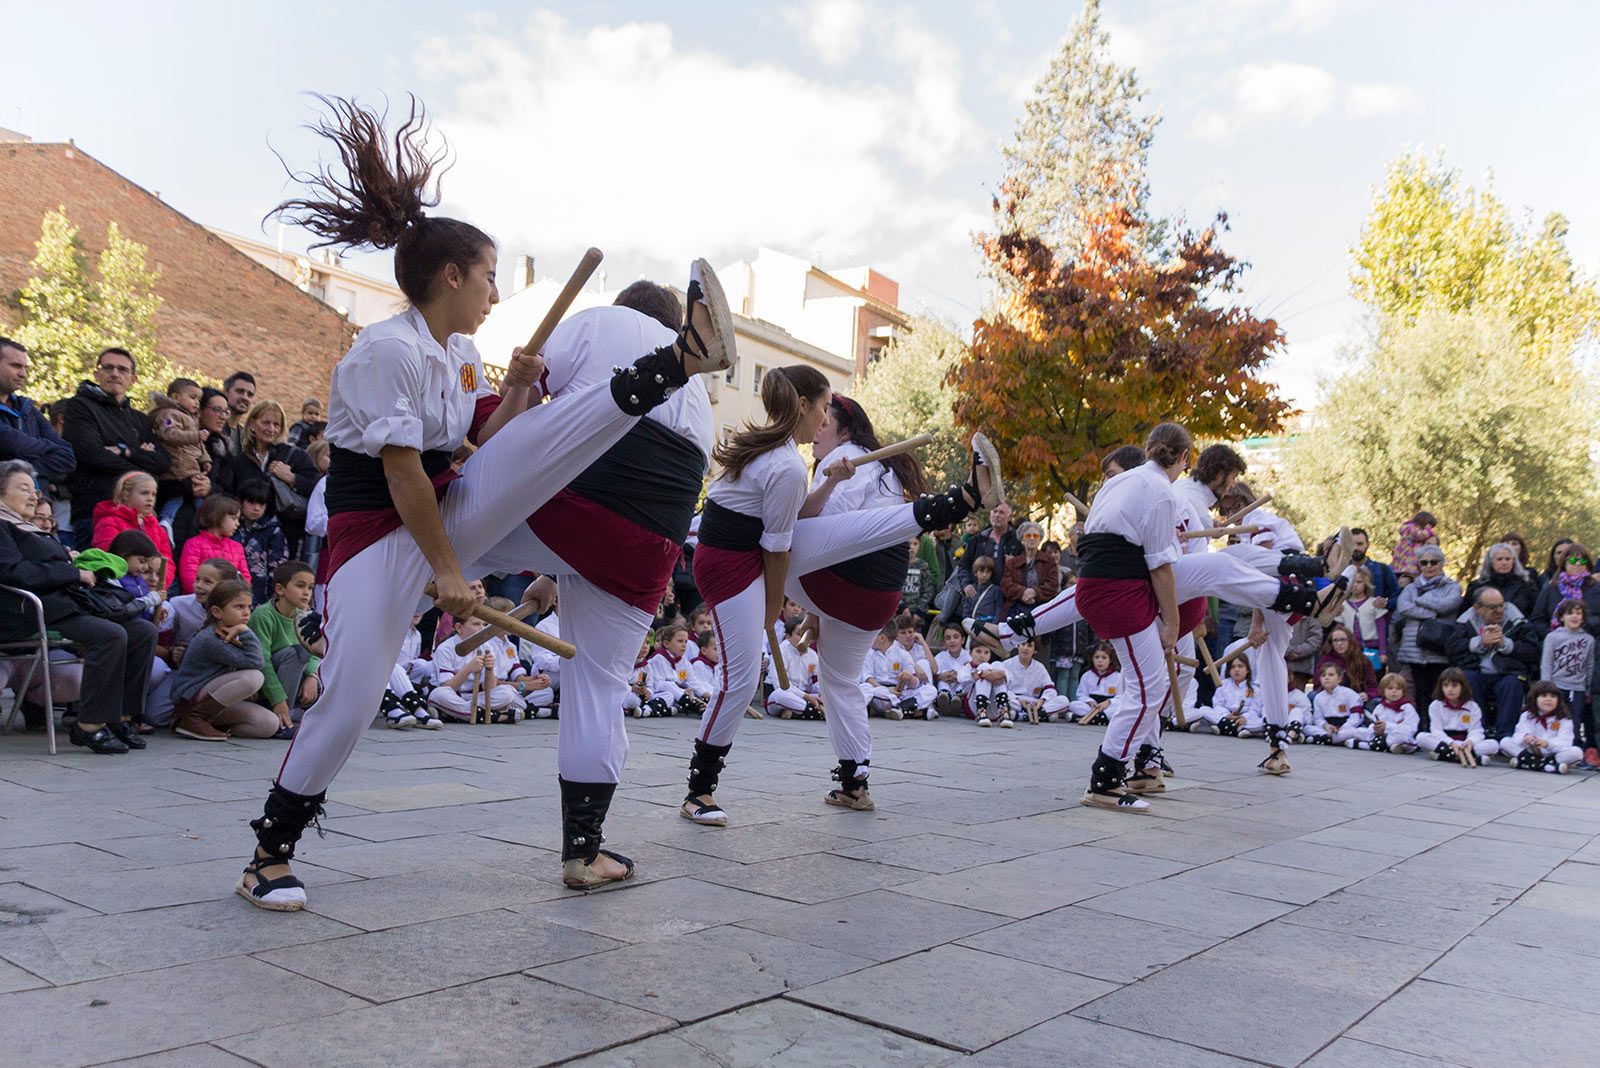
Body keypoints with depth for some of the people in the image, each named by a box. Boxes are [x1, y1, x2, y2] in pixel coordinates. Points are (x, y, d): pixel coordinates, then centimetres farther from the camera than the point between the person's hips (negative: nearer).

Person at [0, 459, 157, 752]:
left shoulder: (30, 529, 31)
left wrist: (73, 562, 7)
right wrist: (74, 573, -11)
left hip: (68, 603, 9)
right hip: (34, 614, -9)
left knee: (144, 631, -9)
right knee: (111, 635, -31)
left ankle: (121, 717, -8)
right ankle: (90, 725, -23)